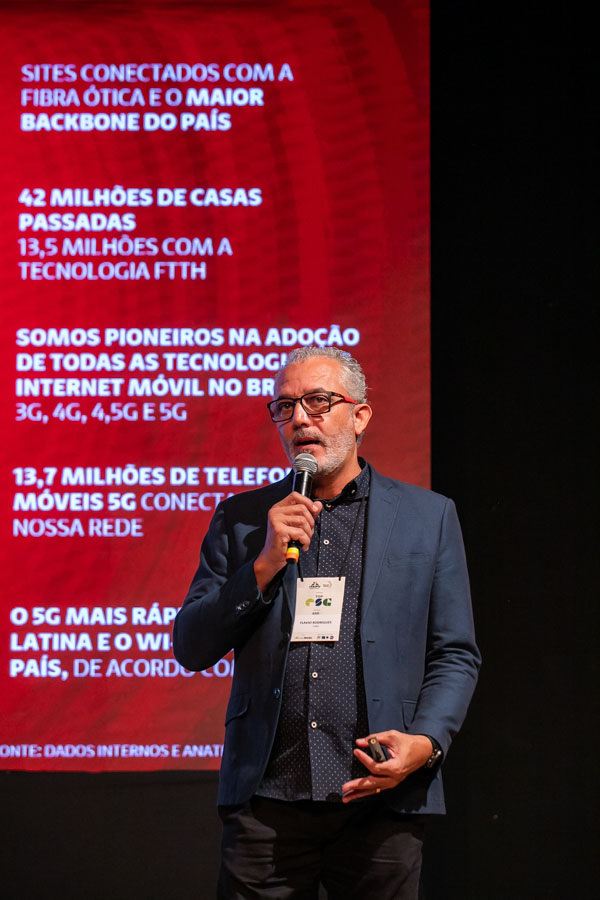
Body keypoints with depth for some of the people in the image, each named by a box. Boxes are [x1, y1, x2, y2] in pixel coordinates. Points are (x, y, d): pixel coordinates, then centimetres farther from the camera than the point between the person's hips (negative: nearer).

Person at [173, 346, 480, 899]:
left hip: (379, 798, -1)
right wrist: (265, 564, -6)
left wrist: (426, 741, -10)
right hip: (266, 799, 1)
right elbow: (191, 650, 7)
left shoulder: (428, 517, 10)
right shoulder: (241, 519, 12)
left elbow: (455, 656, 9)